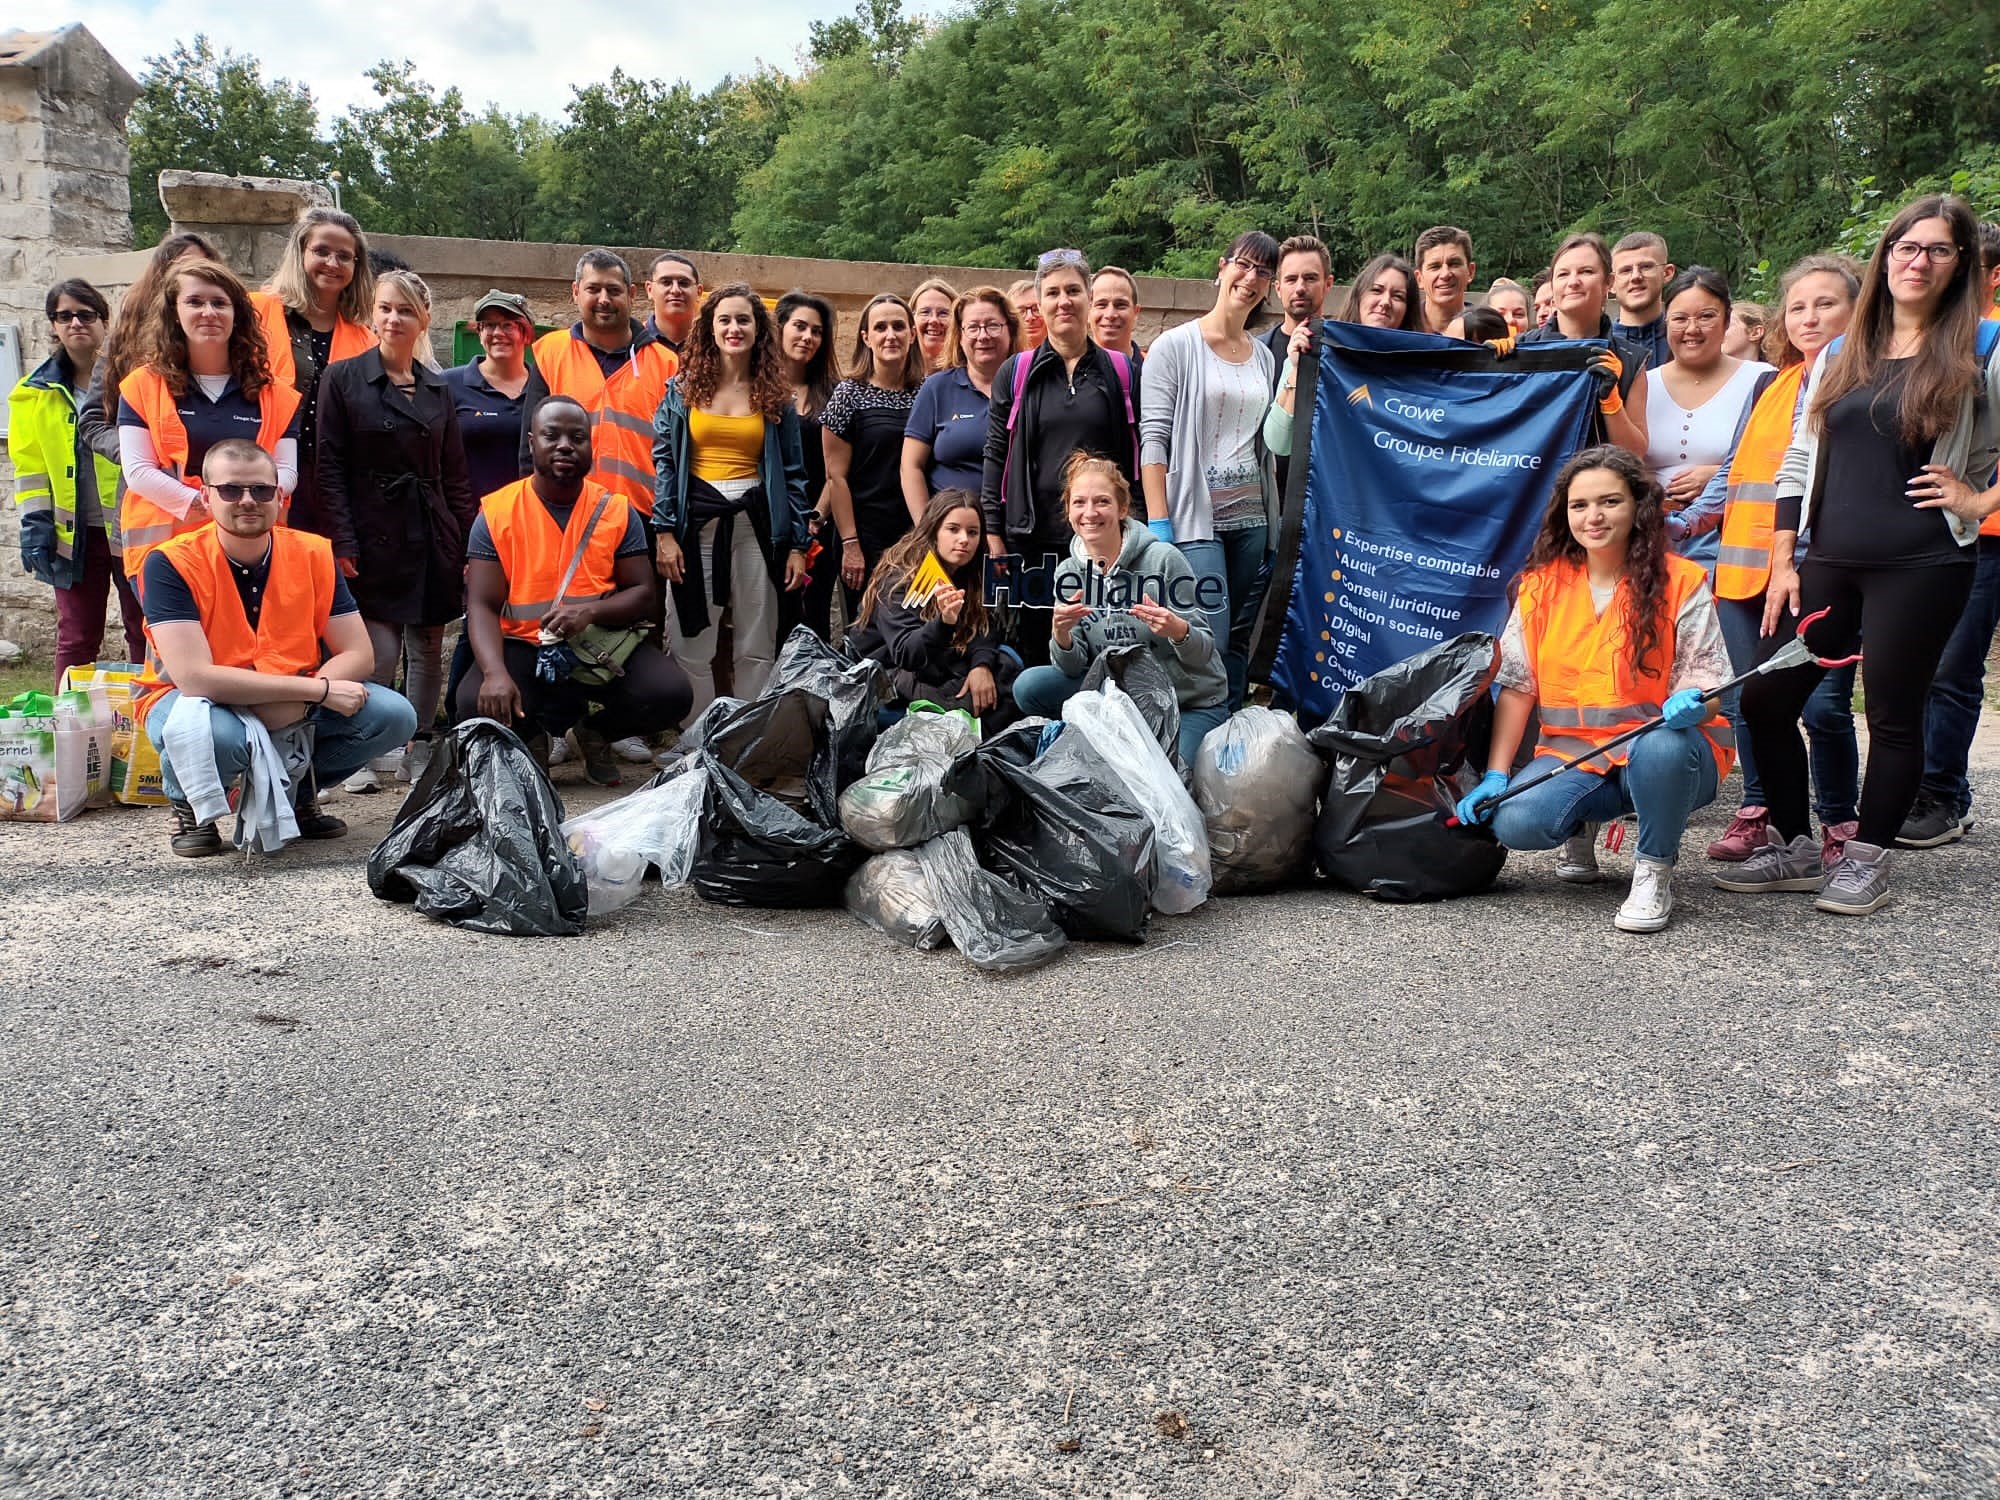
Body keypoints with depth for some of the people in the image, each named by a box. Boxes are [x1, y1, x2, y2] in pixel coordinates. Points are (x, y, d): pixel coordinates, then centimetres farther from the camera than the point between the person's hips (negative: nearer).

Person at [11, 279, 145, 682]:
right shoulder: (36, 392, 8)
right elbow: (29, 464, 8)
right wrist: (35, 524, -1)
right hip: (73, 533, 2)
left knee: (143, 629, 6)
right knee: (77, 636, 7)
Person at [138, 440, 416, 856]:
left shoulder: (313, 554, -8)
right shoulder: (171, 564, -19)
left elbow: (359, 655, -9)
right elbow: (194, 678, -29)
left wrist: (297, 705, -28)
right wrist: (319, 689, -31)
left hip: (294, 713, 4)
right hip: (197, 702, -4)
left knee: (394, 716, -18)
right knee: (209, 733, -39)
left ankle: (294, 793, 9)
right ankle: (189, 808, -1)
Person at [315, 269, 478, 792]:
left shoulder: (438, 389, 13)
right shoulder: (343, 378, 2)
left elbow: (455, 475, 13)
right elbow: (330, 467, -3)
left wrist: (469, 543, 5)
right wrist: (343, 543, -11)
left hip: (431, 535, 4)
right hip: (374, 533, -4)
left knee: (427, 649, 6)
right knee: (380, 650, -9)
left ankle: (419, 751, 16)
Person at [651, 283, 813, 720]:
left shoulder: (775, 397, 7)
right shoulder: (683, 389, 4)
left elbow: (792, 472, 7)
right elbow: (662, 462, 1)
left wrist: (798, 545, 1)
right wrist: (664, 532, -9)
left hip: (755, 524, 1)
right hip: (696, 522, -1)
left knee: (757, 648, 6)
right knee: (692, 644, 2)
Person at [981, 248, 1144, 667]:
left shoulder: (1123, 373, 7)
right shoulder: (1015, 374, 6)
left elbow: (1138, 457, 8)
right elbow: (996, 458, 5)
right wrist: (994, 538, -1)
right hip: (1032, 541, 0)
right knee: (1034, 655, 5)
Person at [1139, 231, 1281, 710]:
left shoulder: (1264, 356, 15)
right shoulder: (1176, 345, -1)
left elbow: (1272, 442, 16)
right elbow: (1153, 436, -8)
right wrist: (1158, 524, -13)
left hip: (1251, 520, 6)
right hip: (1193, 519, -5)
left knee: (1238, 644, 7)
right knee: (1208, 645, -13)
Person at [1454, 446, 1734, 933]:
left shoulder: (1680, 582, -4)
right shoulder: (1540, 586, 4)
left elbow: (1706, 682, -6)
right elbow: (1515, 687, 3)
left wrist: (1691, 702, -32)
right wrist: (1495, 775, -6)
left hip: (1666, 754, -3)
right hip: (1572, 754, 3)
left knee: (1663, 747, -40)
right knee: (1513, 822, -26)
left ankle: (1654, 871, -10)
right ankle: (1580, 825, 14)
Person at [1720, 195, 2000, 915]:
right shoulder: (1840, 355, 13)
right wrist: (1782, 563, 6)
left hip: (1920, 566, -4)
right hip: (1828, 563, 5)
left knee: (1893, 715, 2)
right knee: (1766, 700, 1)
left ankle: (1866, 861, 16)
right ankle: (1794, 849, 15)